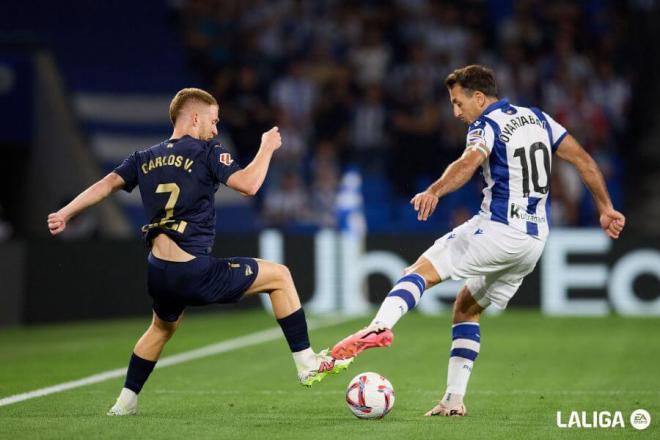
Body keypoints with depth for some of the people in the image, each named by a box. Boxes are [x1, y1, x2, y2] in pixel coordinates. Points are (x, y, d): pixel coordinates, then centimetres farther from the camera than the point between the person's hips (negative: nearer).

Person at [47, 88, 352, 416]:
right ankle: (307, 364, 9)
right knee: (279, 276, 10)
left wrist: (65, 214, 1)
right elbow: (248, 184, -14)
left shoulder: (145, 159, 13)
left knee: (162, 327, 37)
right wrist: (267, 147, 1)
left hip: (158, 273, 6)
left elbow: (108, 184, 2)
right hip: (195, 271, -6)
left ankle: (125, 402, 36)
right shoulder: (207, 152, -3)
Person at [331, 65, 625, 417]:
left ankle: (380, 325, -39)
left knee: (421, 271, -10)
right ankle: (454, 400, 11)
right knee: (466, 309, 19)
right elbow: (584, 160, 16)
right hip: (535, 240, 7)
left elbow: (470, 161, -29)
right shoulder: (538, 118, 16)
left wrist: (434, 191, -45)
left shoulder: (487, 125, -6)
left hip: (496, 230, -7)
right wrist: (605, 209, 23)